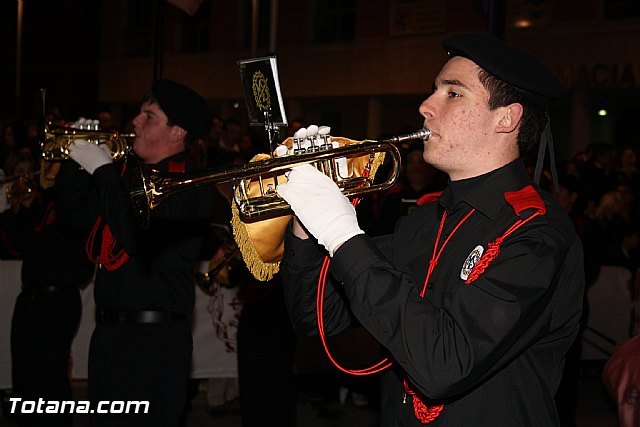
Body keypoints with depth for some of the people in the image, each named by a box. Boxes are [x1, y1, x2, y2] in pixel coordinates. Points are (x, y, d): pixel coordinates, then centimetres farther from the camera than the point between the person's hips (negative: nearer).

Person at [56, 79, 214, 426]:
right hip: (109, 330, 9)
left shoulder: (189, 186, -15)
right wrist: (75, 159, 7)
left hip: (155, 339, -8)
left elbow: (141, 239, -27)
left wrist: (103, 170, -18)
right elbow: (81, 212, 22)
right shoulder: (130, 171, 12)